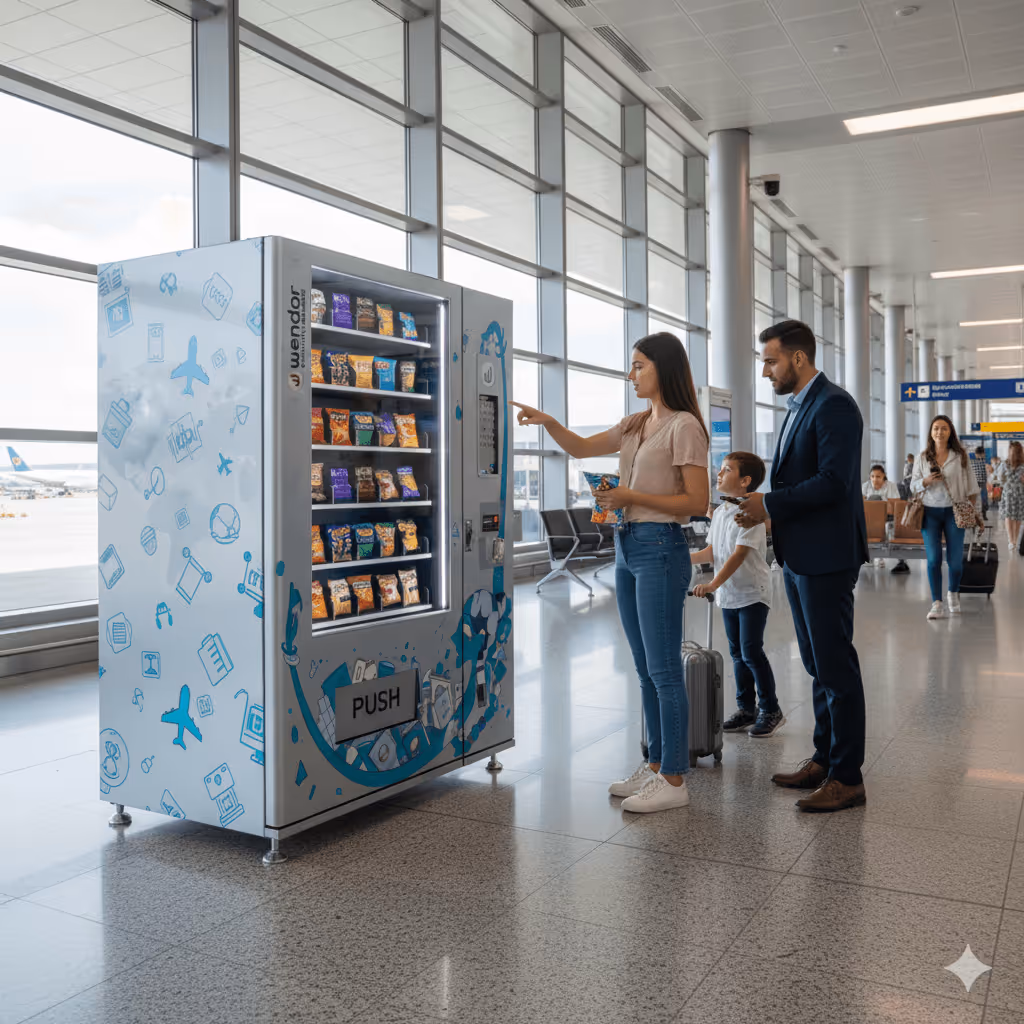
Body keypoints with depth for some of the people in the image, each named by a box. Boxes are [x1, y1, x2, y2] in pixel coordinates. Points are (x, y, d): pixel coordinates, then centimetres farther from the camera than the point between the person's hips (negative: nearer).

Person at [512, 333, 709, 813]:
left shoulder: (683, 425, -10)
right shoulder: (636, 424, 15)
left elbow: (697, 501, -14)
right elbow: (581, 448, 20)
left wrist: (631, 496, -15)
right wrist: (546, 422, 4)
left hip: (660, 548, -9)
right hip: (628, 546, 9)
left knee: (663, 669, -3)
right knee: (646, 669, 14)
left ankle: (673, 781, 6)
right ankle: (655, 766, 24)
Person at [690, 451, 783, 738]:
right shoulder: (719, 512, 9)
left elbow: (739, 555, -24)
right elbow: (712, 551, 12)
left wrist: (713, 584, -30)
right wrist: (685, 558, -4)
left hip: (752, 593, -8)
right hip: (728, 594, 8)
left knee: (751, 651, -8)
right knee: (738, 653, 12)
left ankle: (771, 710, 6)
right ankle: (746, 709, 22)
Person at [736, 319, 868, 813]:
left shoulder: (834, 406, -14)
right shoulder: (800, 407, 16)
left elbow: (833, 481, -23)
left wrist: (770, 504, -18)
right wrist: (766, 508, 4)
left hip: (825, 558, -10)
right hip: (798, 556, 10)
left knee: (836, 666, -2)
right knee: (818, 665, 16)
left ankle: (847, 777, 8)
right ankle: (824, 759, 27)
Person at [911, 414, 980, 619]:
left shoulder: (960, 456, 2)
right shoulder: (923, 458, 4)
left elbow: (970, 486, 6)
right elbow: (913, 485, 8)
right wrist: (925, 481, -13)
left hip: (954, 511, 0)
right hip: (930, 512, 1)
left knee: (955, 560, 0)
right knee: (933, 559, -4)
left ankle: (953, 593, 29)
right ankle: (936, 603, 2)